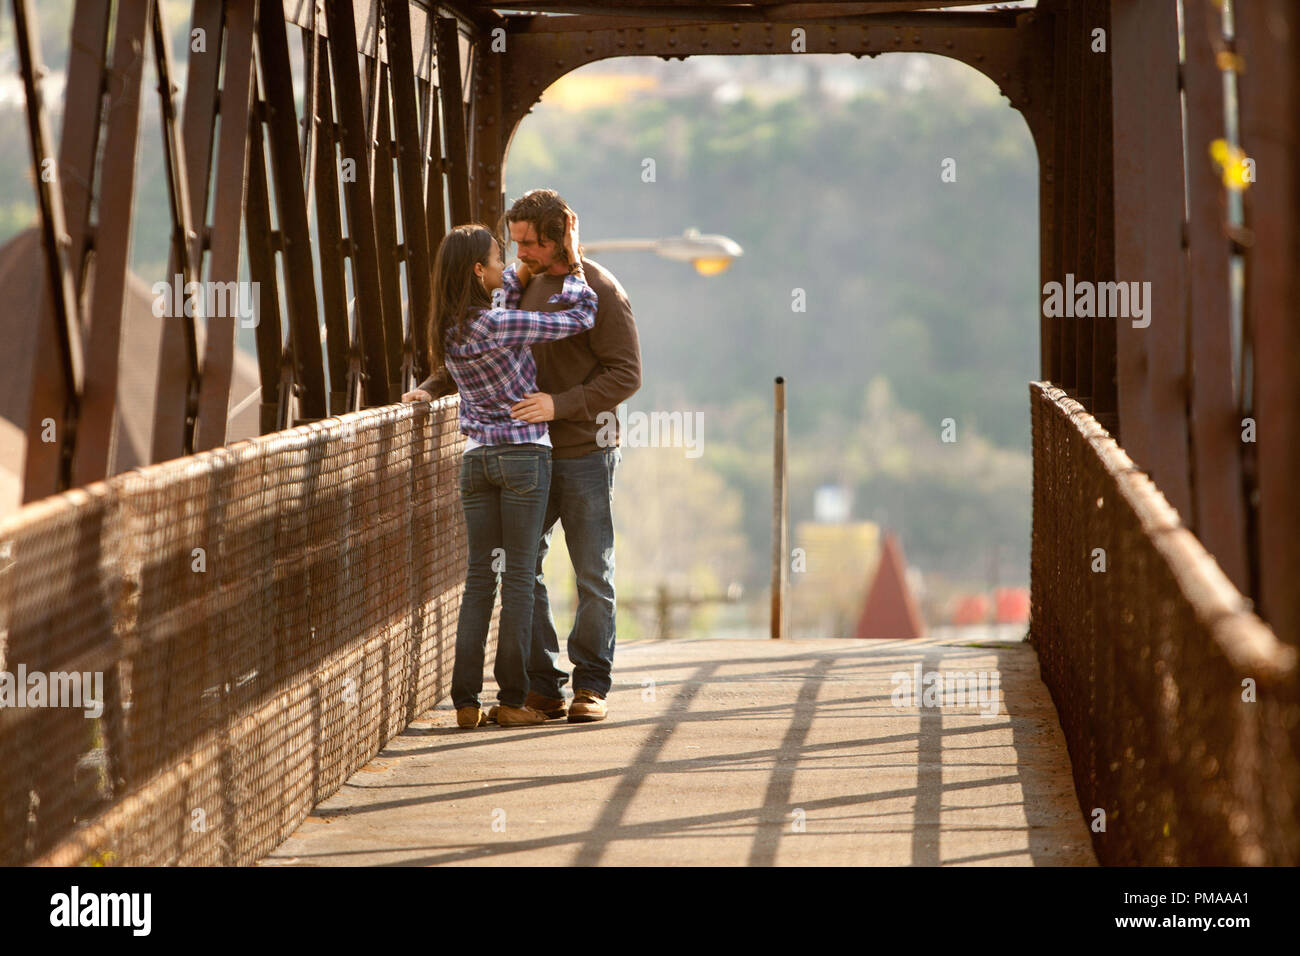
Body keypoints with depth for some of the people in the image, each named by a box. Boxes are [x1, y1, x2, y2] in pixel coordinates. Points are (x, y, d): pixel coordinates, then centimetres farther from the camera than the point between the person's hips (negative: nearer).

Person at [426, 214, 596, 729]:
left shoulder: (449, 328, 4)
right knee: (518, 576, -1)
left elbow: (506, 291, 25)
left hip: (476, 456, 6)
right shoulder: (499, 325, -17)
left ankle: (466, 701, 2)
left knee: (479, 576, 7)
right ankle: (512, 699, 0)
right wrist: (573, 259, 1)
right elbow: (579, 317, -11)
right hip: (523, 454, -6)